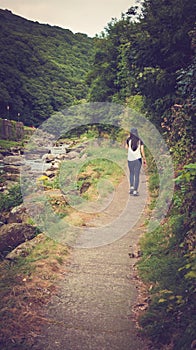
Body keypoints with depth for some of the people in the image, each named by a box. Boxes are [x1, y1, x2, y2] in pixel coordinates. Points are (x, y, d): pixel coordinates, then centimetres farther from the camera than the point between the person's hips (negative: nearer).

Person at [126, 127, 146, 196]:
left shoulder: (129, 140, -5)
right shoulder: (140, 141, -4)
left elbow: (126, 147, 13)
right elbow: (142, 151, -8)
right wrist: (144, 159, 4)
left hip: (130, 159, 1)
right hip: (138, 159, -1)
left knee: (131, 173, 22)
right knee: (137, 175, 3)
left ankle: (131, 187, 7)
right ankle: (135, 191, -1)